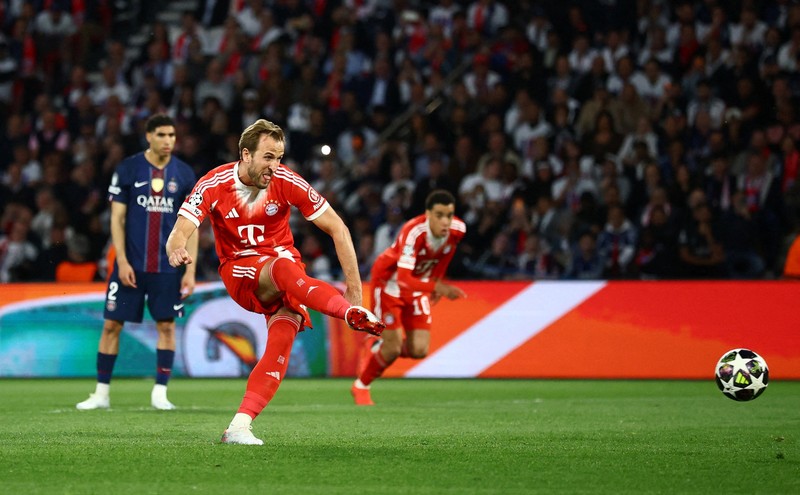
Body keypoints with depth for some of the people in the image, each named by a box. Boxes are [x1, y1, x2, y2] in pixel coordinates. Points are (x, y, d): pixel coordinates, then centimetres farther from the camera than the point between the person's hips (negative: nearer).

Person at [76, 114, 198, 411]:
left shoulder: (184, 174, 4)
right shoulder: (128, 169, 0)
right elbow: (117, 218, 0)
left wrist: (190, 270, 0)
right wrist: (122, 261, -9)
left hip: (168, 266, 1)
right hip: (130, 264, -1)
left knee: (166, 325, -1)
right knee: (112, 324, 0)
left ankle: (160, 393, 8)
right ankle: (101, 393, 9)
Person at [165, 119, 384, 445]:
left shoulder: (286, 182, -11)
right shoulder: (213, 185, -12)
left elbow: (337, 228, -6)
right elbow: (179, 233, -20)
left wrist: (353, 286, -12)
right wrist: (177, 250, -46)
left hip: (285, 266, 2)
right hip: (239, 272, -2)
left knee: (280, 346, -24)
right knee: (284, 268, -36)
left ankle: (239, 426, -28)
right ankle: (352, 313, -56)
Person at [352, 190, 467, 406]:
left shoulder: (457, 230, -18)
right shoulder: (414, 232, -37)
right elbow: (404, 279, -44)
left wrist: (435, 286, 13)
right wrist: (437, 287, -57)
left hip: (418, 284, 6)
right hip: (390, 280, -6)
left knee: (419, 351, -5)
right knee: (393, 349, -9)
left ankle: (376, 346, 27)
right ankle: (360, 387, 21)